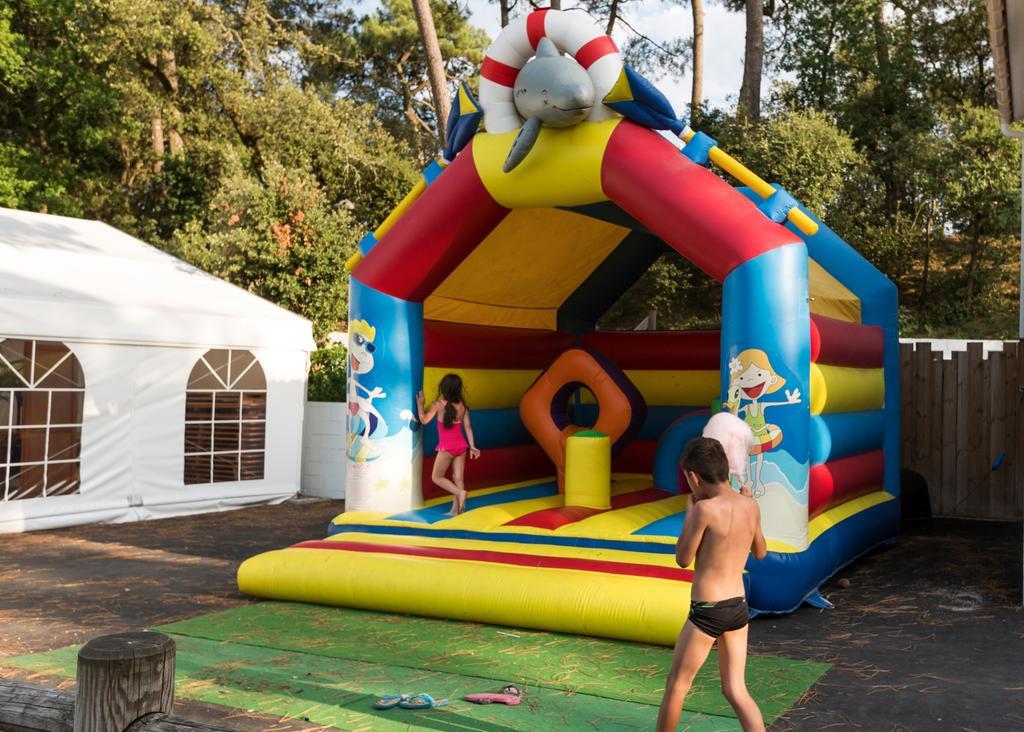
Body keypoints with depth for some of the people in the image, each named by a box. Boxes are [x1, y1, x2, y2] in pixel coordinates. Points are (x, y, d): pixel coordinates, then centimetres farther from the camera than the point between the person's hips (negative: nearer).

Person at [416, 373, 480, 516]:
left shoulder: (439, 404, -14)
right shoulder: (463, 405, -2)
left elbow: (424, 420, -4)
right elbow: (468, 427, 1)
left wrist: (420, 404, 7)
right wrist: (472, 446, 5)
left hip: (446, 448, -5)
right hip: (461, 446, 5)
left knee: (436, 477, 7)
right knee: (458, 478, 9)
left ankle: (460, 492, -13)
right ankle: (455, 509, 8)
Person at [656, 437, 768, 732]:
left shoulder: (705, 508, -20)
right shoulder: (750, 504, -1)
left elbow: (683, 559, -9)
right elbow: (760, 552, 16)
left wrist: (689, 512, 1)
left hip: (707, 611, -6)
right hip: (738, 608, 6)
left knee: (677, 685, 13)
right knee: (735, 690, 12)